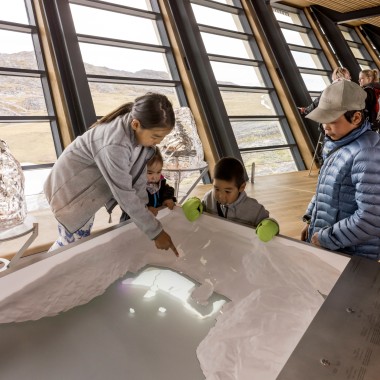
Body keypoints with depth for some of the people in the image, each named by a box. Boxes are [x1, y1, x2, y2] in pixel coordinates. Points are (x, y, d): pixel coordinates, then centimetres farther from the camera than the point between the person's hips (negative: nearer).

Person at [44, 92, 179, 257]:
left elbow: (138, 172, -7)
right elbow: (125, 195, -35)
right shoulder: (115, 145, -40)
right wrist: (156, 232, -28)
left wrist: (144, 209, -11)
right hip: (70, 186, -8)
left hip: (90, 186, 8)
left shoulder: (141, 132, -15)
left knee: (83, 238, 19)